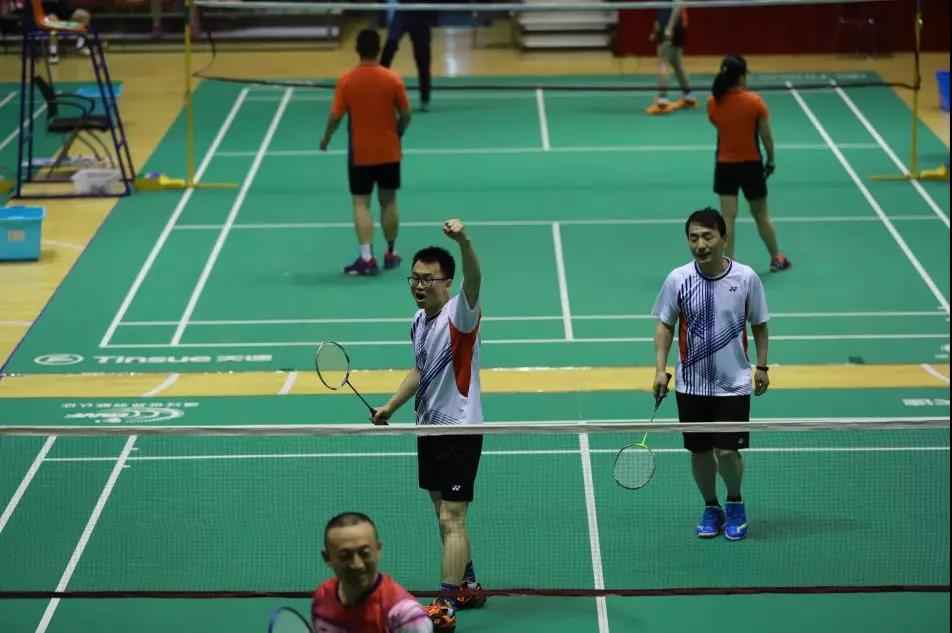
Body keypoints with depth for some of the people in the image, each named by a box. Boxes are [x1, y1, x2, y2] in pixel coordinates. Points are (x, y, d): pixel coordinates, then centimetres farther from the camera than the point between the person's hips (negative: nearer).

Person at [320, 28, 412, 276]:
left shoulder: (347, 80, -12)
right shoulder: (393, 79, -9)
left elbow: (335, 116, -9)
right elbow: (405, 114, -4)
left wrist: (326, 137, 10)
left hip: (360, 153, -2)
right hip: (389, 152, 2)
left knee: (361, 204, 1)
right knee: (388, 201, 14)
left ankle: (367, 258, -8)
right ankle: (391, 254, 25)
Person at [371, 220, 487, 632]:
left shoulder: (459, 315, -17)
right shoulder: (419, 321, 7)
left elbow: (474, 282, -39)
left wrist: (463, 242, -57)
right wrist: (390, 407, 18)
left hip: (460, 429, -9)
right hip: (429, 427, 9)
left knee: (451, 519, -9)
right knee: (446, 516, 18)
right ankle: (468, 586, 32)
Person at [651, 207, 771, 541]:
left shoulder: (746, 278, -8)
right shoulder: (678, 280, -7)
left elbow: (759, 325, 4)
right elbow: (665, 325, 2)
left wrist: (762, 366, 4)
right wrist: (660, 369, -5)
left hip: (734, 385, -1)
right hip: (691, 385, 1)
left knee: (727, 451, -6)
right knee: (700, 451, 9)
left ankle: (735, 502, 22)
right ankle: (710, 508, 30)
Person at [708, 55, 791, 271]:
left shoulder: (713, 103, -10)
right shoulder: (755, 101, -15)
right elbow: (766, 136, -8)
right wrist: (771, 159, 5)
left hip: (725, 165, 1)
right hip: (751, 164, -1)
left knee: (728, 217, 2)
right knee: (761, 215, 15)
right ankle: (776, 258, 30)